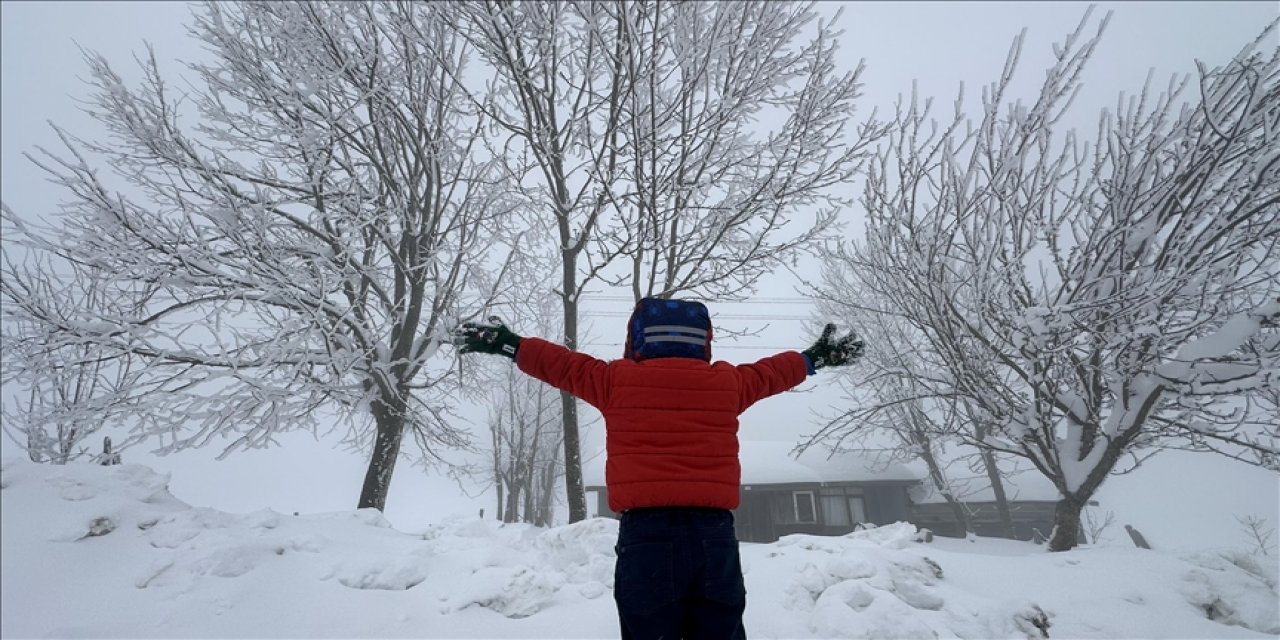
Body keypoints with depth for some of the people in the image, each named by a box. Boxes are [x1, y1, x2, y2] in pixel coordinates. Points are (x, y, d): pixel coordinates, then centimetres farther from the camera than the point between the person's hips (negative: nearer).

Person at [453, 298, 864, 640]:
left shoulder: (616, 381, 4)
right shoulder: (728, 383, 10)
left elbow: (564, 365, 16)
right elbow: (770, 372, 27)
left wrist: (509, 345, 32)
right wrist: (813, 358, 46)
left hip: (646, 532, -2)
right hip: (714, 533, 2)